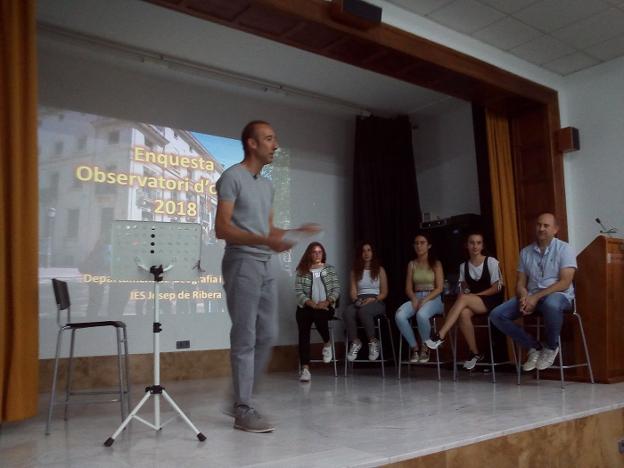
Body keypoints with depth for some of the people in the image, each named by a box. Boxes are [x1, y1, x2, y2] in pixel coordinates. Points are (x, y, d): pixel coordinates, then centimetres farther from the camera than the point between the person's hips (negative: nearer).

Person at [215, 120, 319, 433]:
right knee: (245, 338, -5)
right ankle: (243, 411, 4)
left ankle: (243, 398, 23)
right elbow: (222, 229, -14)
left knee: (267, 335, 9)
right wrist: (264, 241, -24)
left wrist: (295, 233, 4)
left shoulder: (267, 185, 19)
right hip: (242, 263, -8)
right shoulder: (232, 177, -6)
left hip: (264, 266, 8)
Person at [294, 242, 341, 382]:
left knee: (319, 315, -35)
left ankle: (327, 343, -5)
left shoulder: (330, 269, 14)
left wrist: (327, 302, -12)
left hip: (326, 306, 0)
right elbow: (299, 292, 0)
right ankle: (305, 368, -31)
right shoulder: (302, 271, 10)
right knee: (303, 330, -26)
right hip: (306, 306, 0)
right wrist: (312, 304, -15)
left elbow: (336, 289, 6)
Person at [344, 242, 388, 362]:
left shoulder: (379, 270, 11)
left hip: (376, 301, -2)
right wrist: (356, 300, -14)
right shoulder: (355, 271, 18)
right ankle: (355, 342, -18)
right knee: (347, 312, -34)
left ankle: (373, 342, -21)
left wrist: (373, 299, -13)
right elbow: (353, 290, 8)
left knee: (363, 311, -39)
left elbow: (384, 292, 6)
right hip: (360, 300, 2)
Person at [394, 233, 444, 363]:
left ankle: (425, 348, -13)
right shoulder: (411, 264, 14)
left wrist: (425, 300, -18)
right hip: (416, 298, 4)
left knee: (421, 315, -39)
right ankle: (414, 347, -12)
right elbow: (408, 288, 9)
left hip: (433, 298, -3)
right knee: (399, 315, -29)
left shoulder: (436, 264, 4)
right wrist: (414, 298, -13)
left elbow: (439, 288, -4)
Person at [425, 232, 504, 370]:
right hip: (472, 302, 4)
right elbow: (464, 289, 11)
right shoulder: (463, 266, 8)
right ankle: (475, 353, -19)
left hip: (491, 301, -4)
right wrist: (465, 294, -14)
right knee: (463, 313, -33)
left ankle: (440, 336, -37)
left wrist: (474, 295, -14)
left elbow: (497, 288, -7)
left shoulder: (491, 262, -4)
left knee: (464, 298, -34)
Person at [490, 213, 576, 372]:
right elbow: (520, 283, 10)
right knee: (496, 315, -16)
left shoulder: (564, 248, -1)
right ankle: (534, 347, -1)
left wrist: (536, 297, -20)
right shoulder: (525, 252, 12)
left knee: (551, 304, -43)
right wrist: (524, 298, -14)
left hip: (558, 295, -5)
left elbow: (565, 282, -12)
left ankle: (551, 347, -13)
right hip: (531, 297, 5)